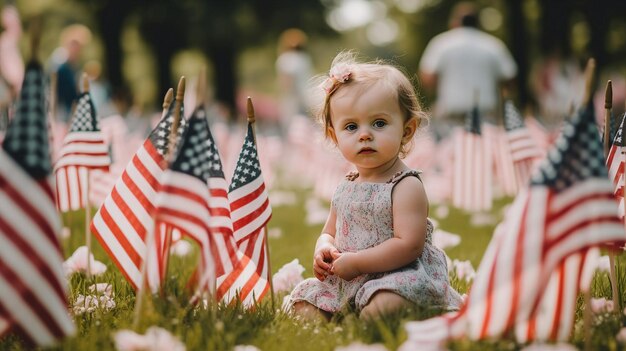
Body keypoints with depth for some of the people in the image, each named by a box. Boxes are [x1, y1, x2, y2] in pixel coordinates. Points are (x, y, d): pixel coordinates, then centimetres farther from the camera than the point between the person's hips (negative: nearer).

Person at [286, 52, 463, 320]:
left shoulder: (406, 187, -11)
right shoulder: (345, 190, 12)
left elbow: (409, 245, -21)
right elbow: (329, 233, 26)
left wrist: (355, 262, -20)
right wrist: (323, 251, 0)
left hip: (398, 276, -7)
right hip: (343, 283, 8)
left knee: (381, 307, -36)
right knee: (303, 305, -5)